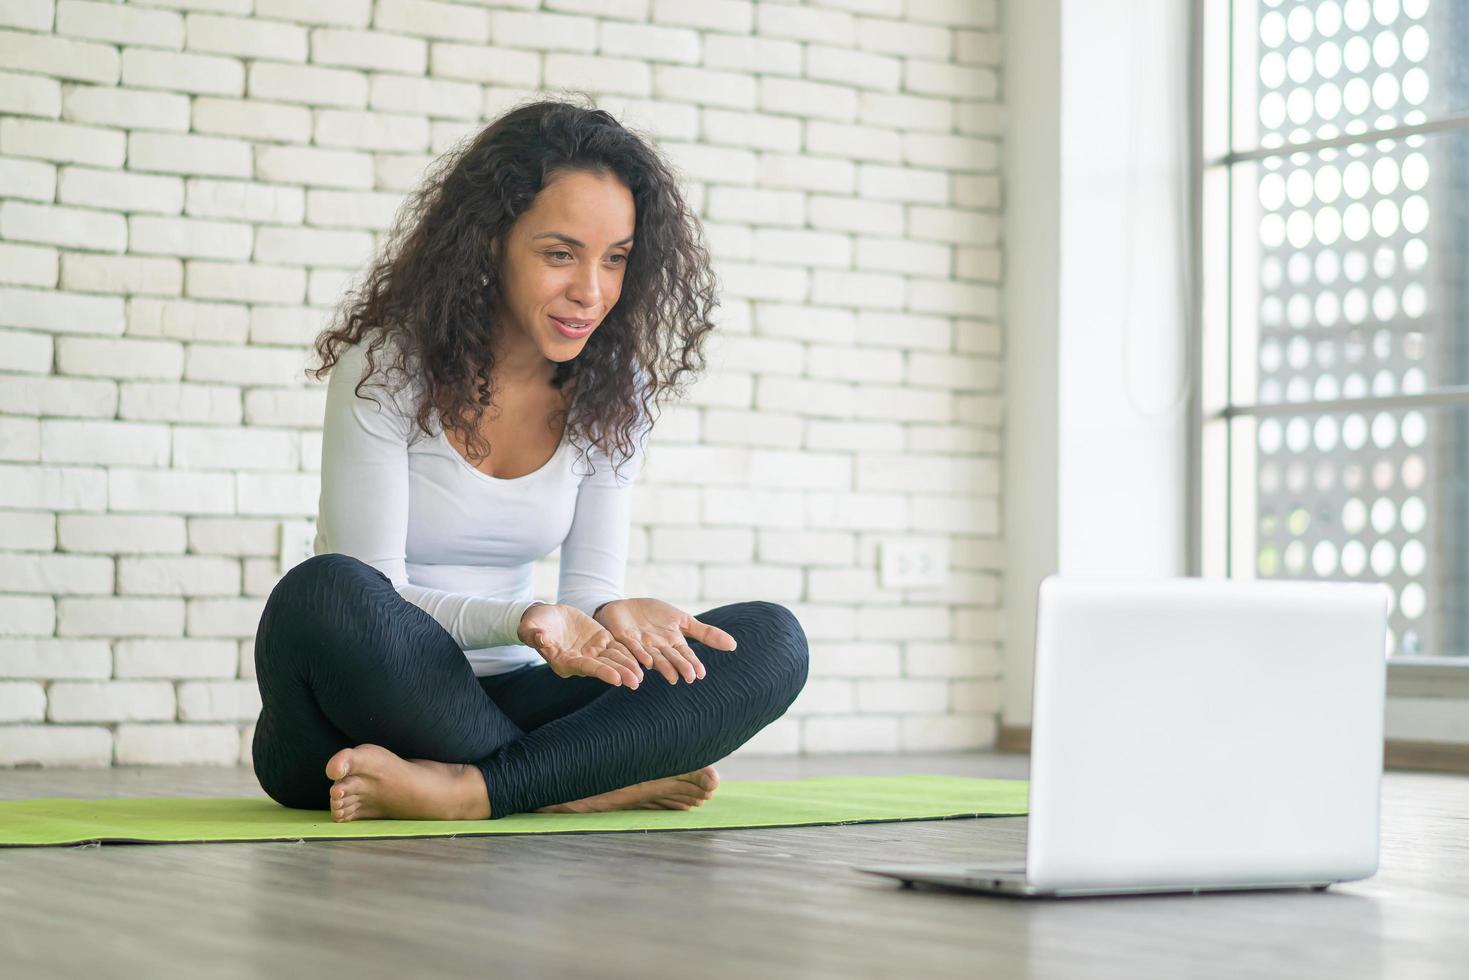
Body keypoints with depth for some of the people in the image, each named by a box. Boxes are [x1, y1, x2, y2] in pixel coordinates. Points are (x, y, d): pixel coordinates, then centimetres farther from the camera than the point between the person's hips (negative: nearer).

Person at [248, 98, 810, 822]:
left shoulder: (612, 391, 4)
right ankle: (579, 787, -22)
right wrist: (525, 621, -33)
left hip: (495, 709, 4)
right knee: (327, 592, -38)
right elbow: (375, 600, -15)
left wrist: (614, 619, -23)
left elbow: (590, 588, 2)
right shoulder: (388, 367, -11)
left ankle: (467, 791, -29)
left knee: (770, 639, -14)